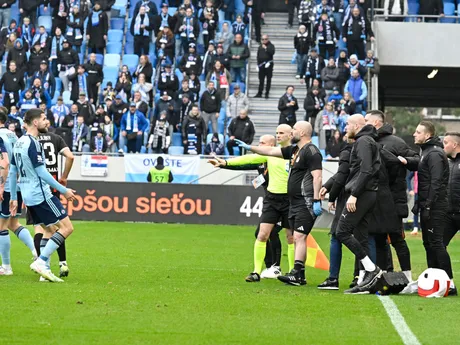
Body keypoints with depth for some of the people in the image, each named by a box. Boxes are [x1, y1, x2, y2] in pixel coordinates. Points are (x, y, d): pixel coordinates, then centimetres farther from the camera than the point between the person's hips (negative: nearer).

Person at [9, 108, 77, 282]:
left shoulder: (19, 143, 12)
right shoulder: (33, 144, -16)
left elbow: (12, 172, 16)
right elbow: (42, 173, -19)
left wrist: (14, 198, 22)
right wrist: (64, 190, -13)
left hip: (28, 196, 9)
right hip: (41, 195, -9)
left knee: (50, 229, 18)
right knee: (67, 227, -6)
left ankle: (44, 269, 10)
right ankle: (40, 262, -12)